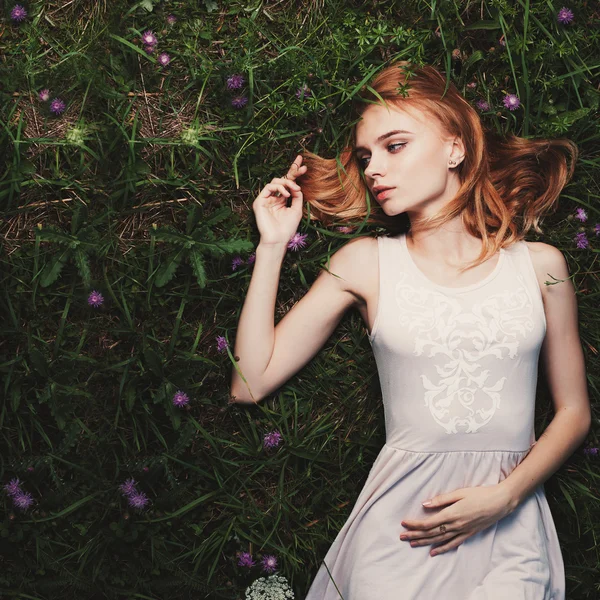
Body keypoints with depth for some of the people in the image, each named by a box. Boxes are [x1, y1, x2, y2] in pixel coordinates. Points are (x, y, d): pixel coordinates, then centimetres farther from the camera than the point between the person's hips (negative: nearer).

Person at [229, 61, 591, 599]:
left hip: (509, 524, 1)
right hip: (401, 518, 0)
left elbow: (574, 412, 9)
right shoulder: (365, 263, 4)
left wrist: (503, 496, -6)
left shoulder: (539, 266, 5)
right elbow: (251, 383, -1)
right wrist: (272, 245, -2)